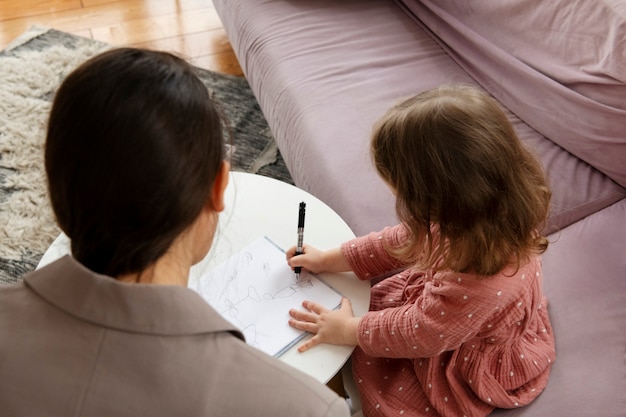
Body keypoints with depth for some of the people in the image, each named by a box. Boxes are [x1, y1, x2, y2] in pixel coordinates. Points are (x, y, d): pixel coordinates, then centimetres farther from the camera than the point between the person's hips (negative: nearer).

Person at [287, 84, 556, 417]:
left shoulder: (480, 280, -45)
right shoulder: (479, 214, -21)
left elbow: (420, 332, -28)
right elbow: (407, 239, -7)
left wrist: (349, 331, -13)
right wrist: (329, 260, -2)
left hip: (474, 367, -7)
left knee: (369, 365, 2)